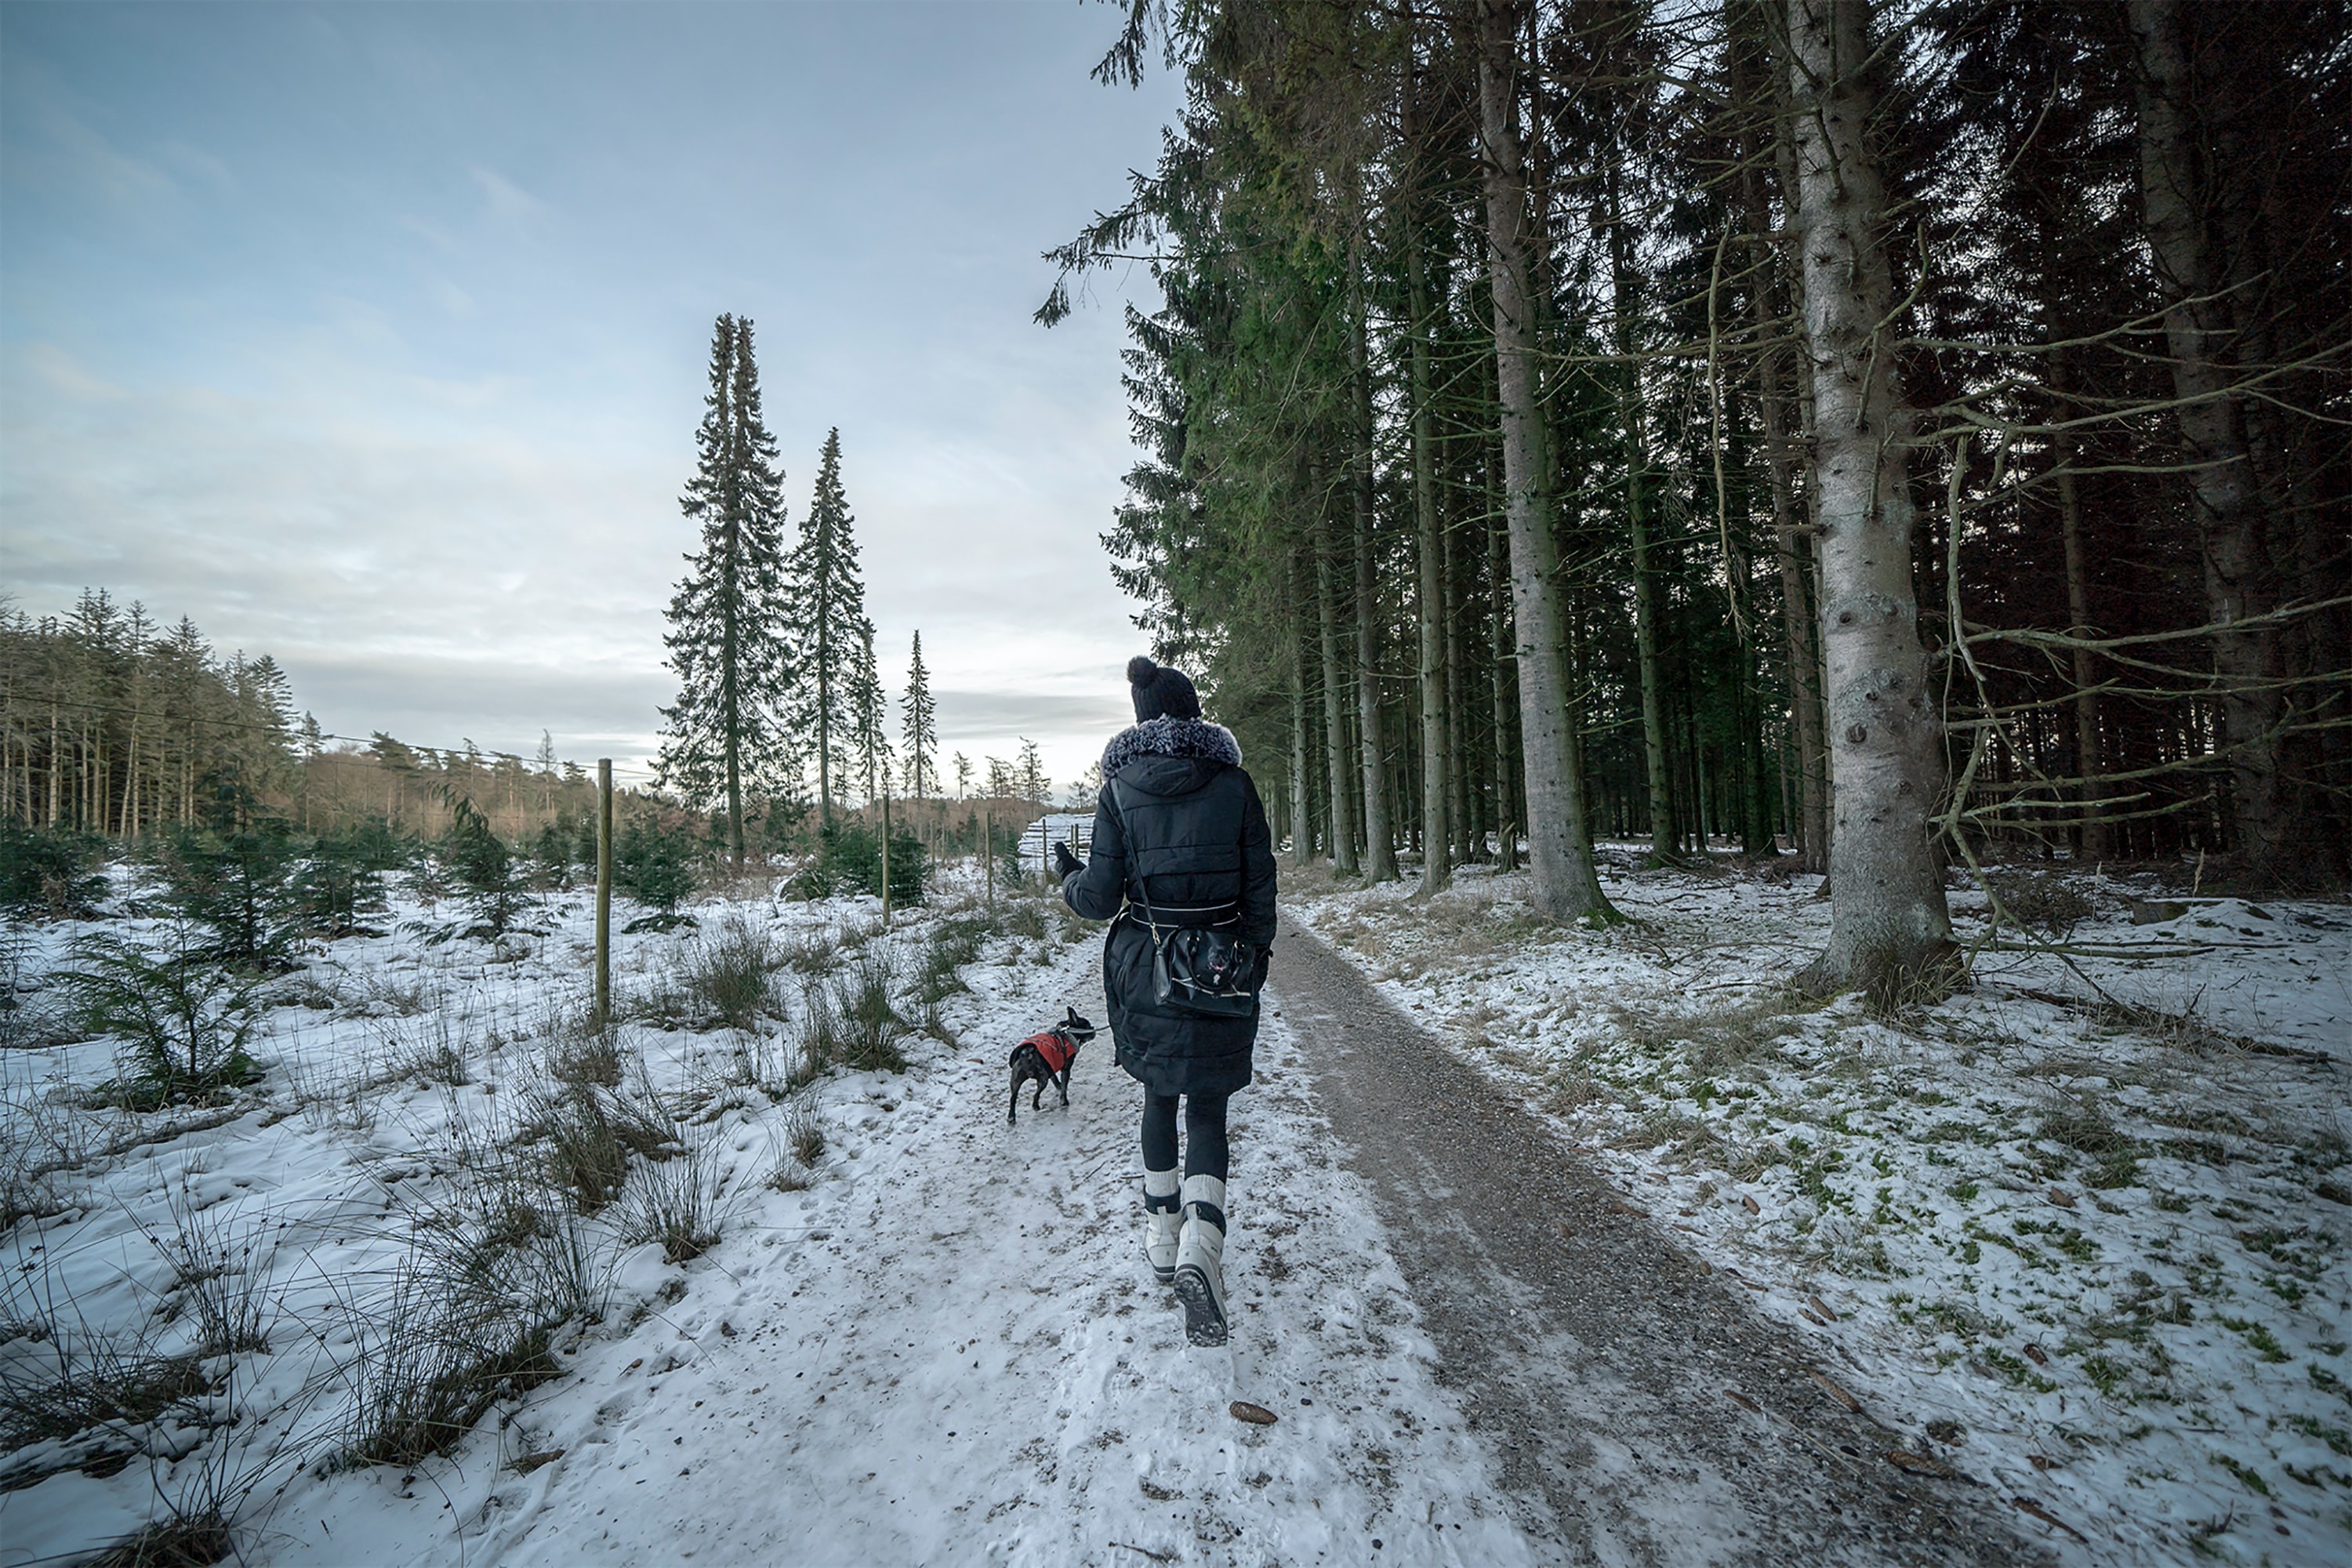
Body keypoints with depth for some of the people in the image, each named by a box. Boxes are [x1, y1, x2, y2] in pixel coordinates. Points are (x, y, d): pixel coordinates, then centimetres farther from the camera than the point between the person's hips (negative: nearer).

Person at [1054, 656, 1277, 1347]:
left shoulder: (1119, 788, -4)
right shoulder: (1235, 783, -3)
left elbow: (1101, 897, -6)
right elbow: (1260, 888, 0)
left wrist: (1068, 876, 16)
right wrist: (1256, 959, 13)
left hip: (1144, 966, 1)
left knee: (1158, 1096, 21)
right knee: (1207, 1109, 10)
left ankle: (1163, 1239, 32)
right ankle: (1201, 1246, -9)